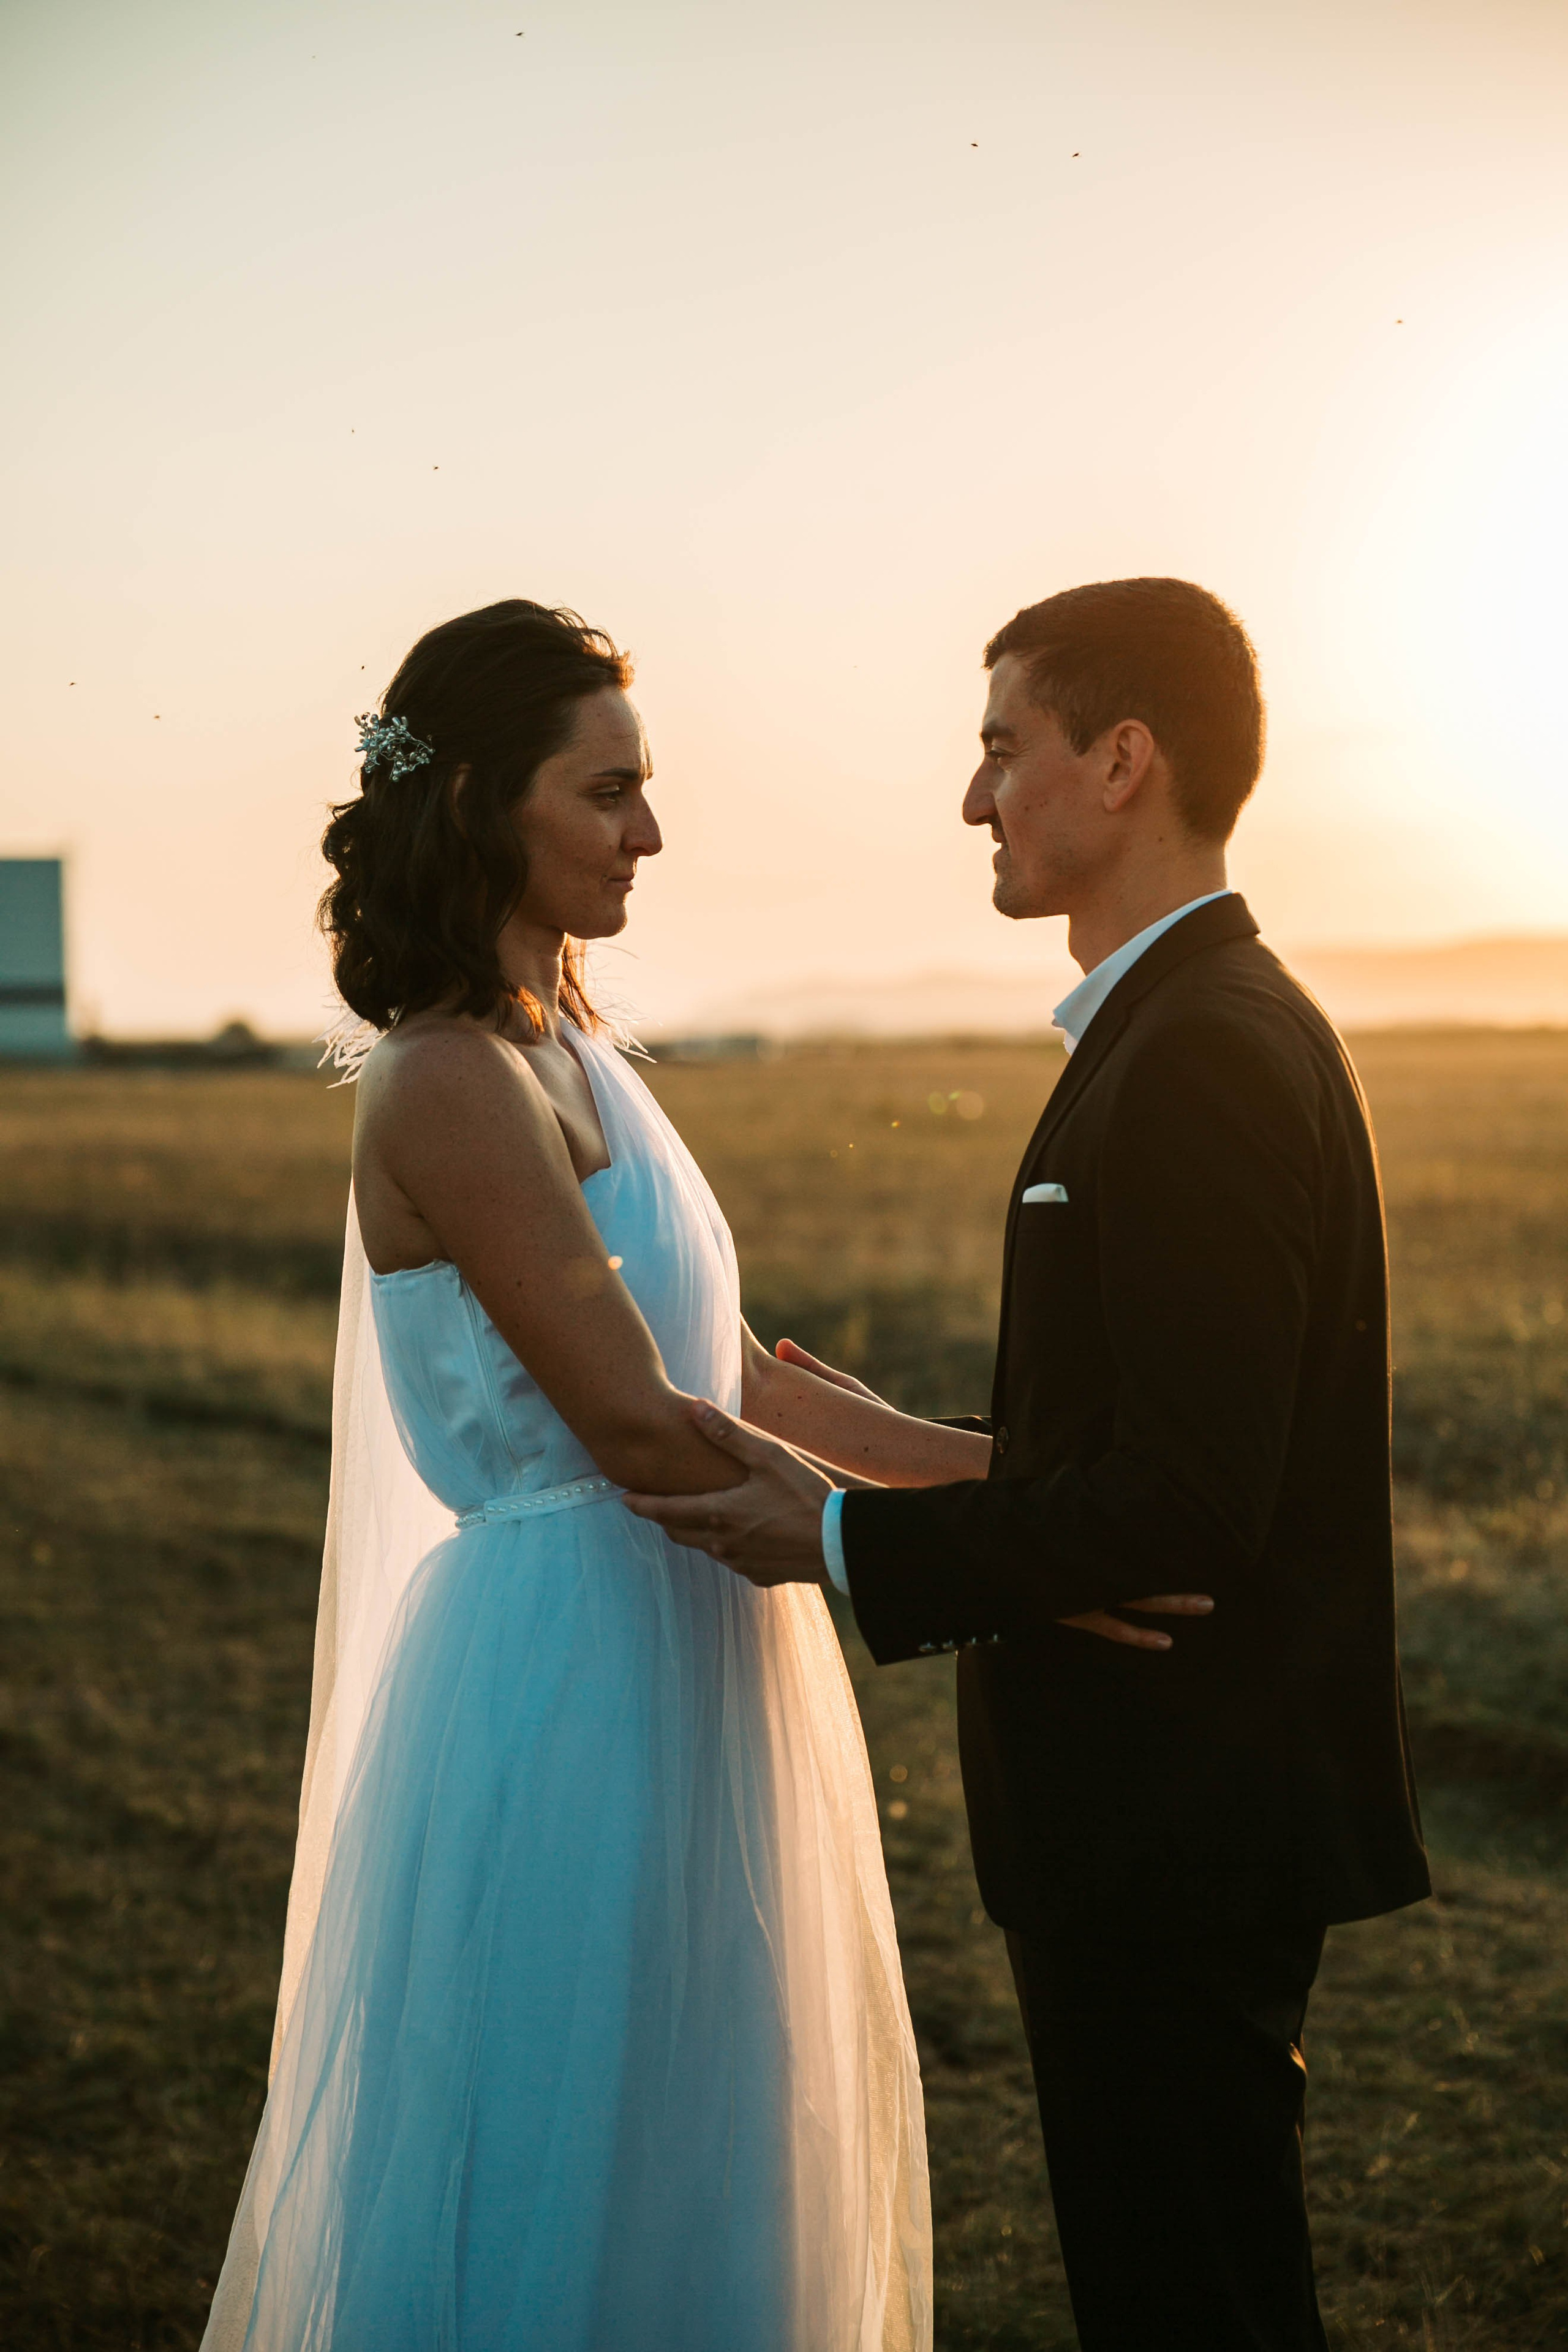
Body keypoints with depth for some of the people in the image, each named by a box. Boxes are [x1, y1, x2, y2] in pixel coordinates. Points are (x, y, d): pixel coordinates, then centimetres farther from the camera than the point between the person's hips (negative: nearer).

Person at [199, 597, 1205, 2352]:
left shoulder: (561, 1049, 12)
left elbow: (722, 1365, 12)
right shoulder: (451, 1083, -18)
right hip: (571, 1685, -9)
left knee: (675, 2172, 19)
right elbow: (637, 1428, -22)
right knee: (559, 2194, 5)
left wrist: (995, 1465, 4)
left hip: (666, 1673, 9)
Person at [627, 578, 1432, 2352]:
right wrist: (907, 1458, 13)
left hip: (1176, 1831, -10)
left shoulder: (1206, 1061, -21)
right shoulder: (1216, 1026, 13)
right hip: (1178, 1807, 10)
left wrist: (851, 1539, -17)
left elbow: (1184, 1507, -25)